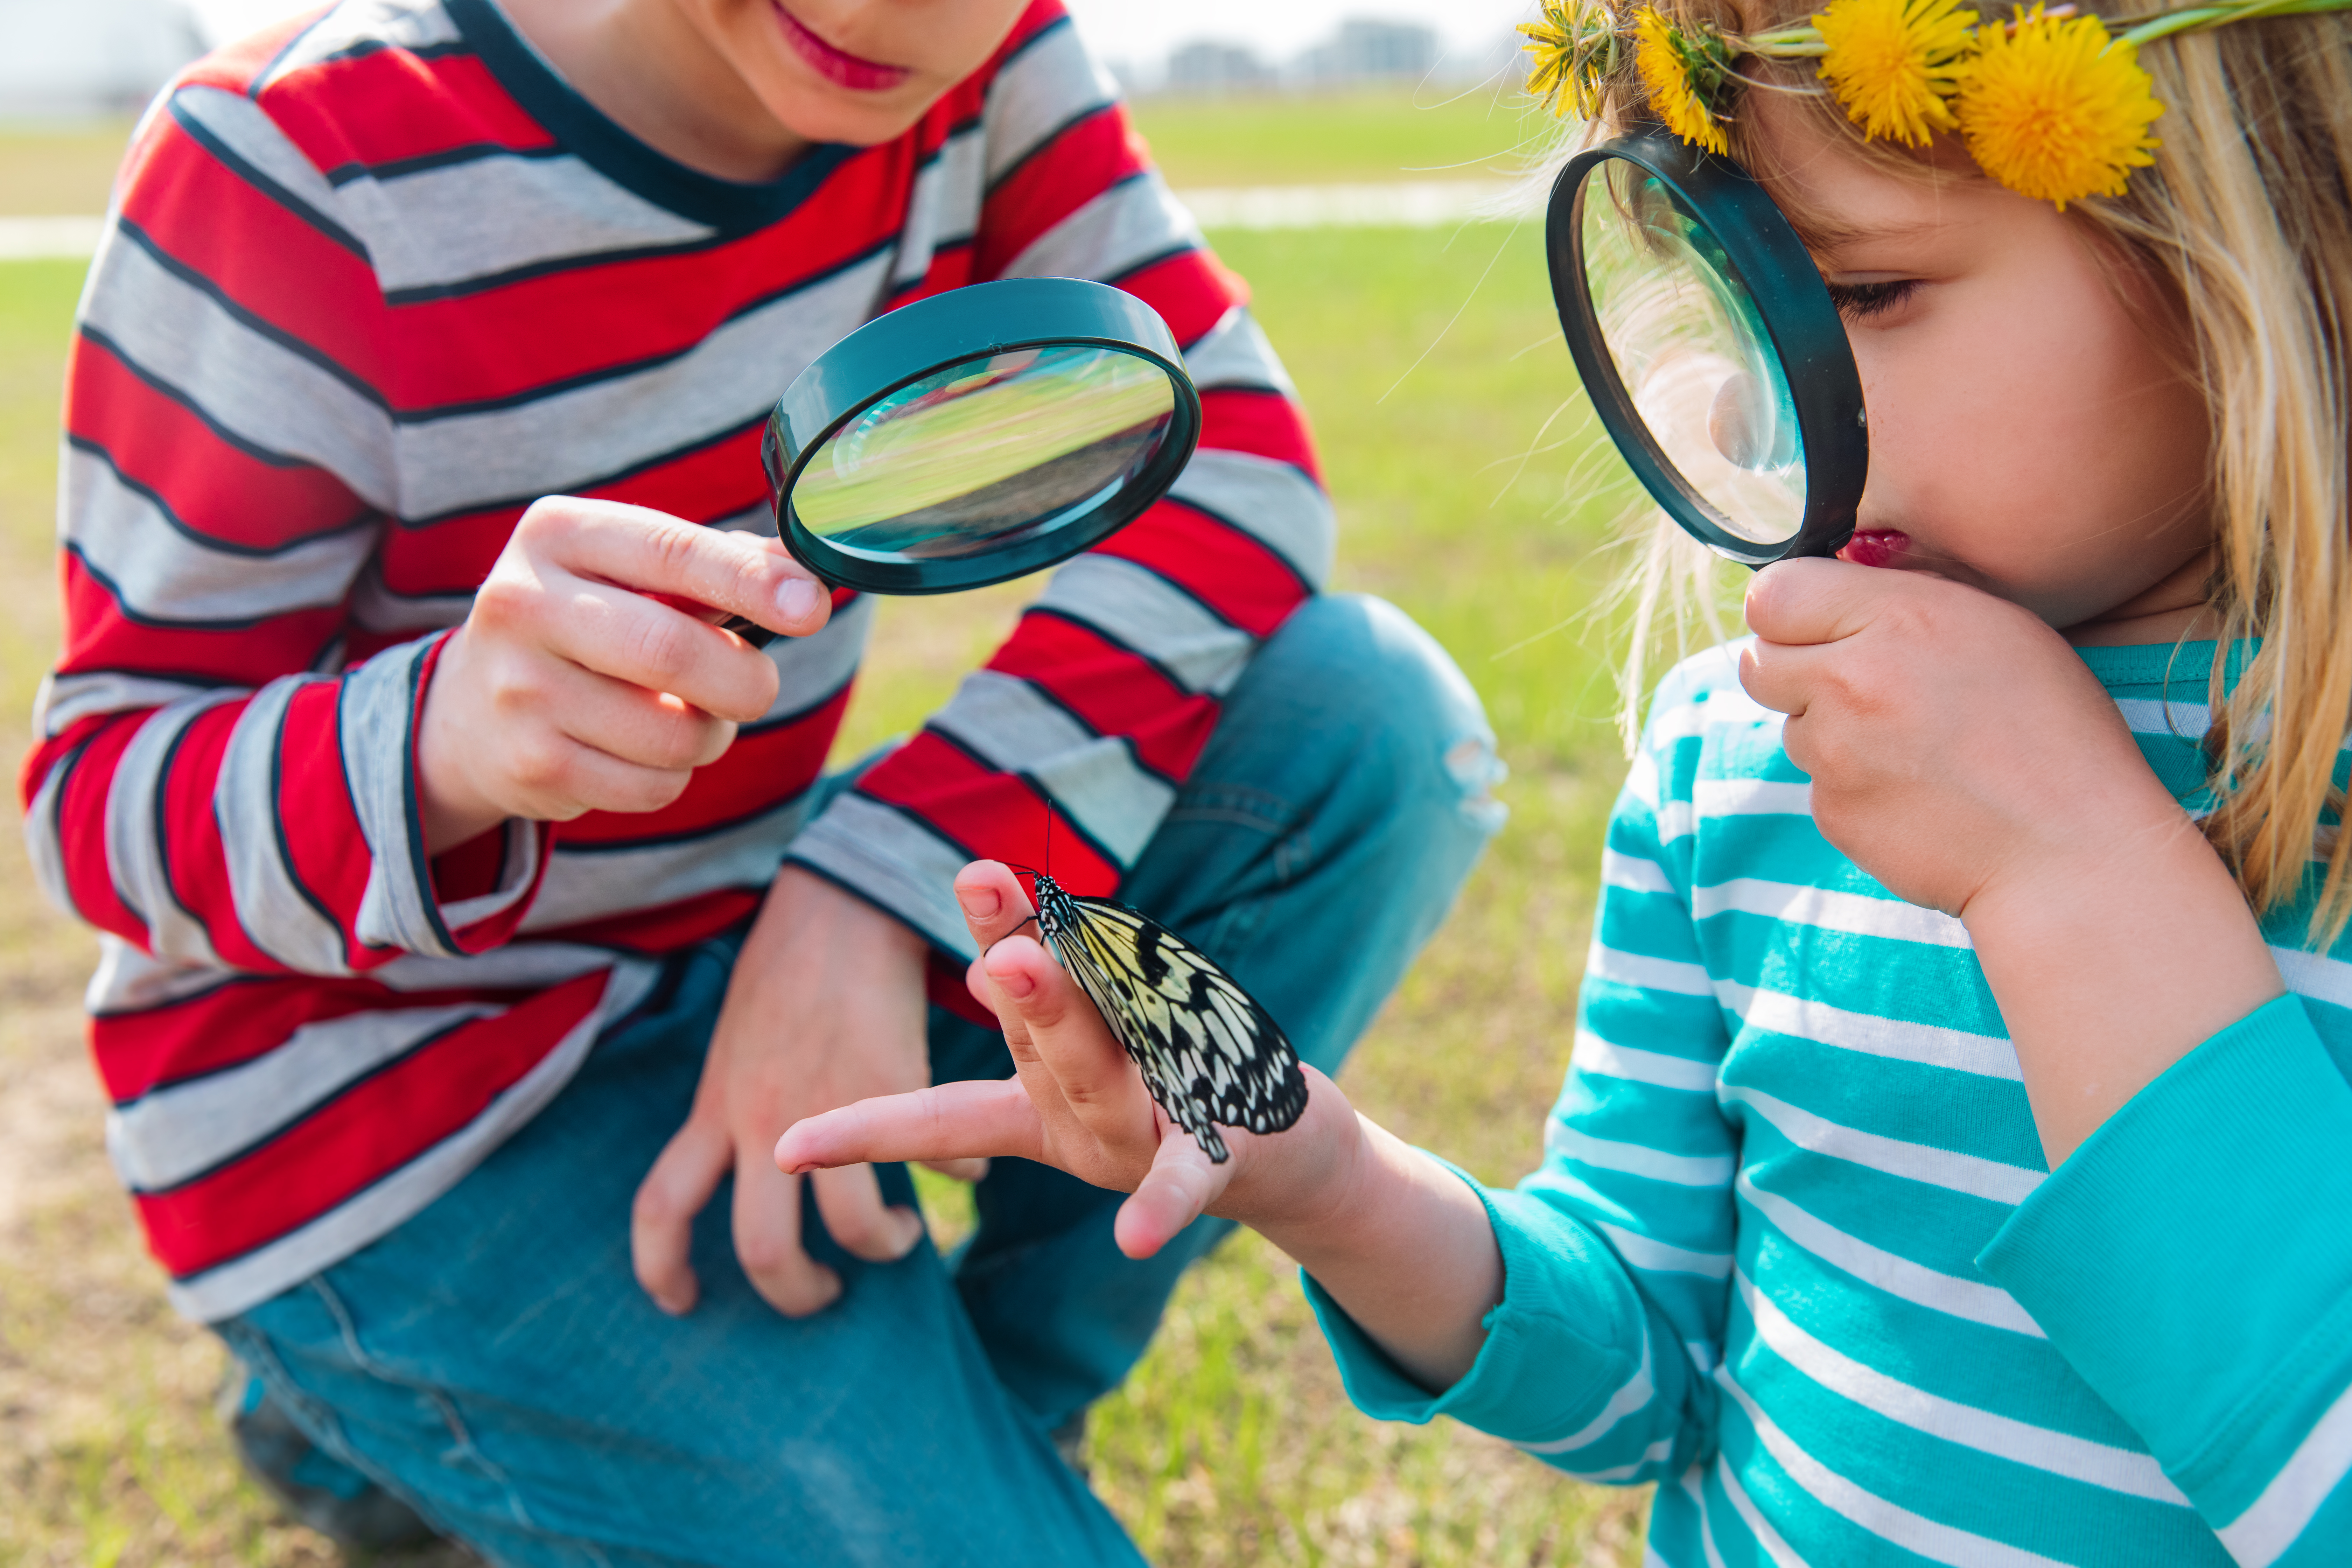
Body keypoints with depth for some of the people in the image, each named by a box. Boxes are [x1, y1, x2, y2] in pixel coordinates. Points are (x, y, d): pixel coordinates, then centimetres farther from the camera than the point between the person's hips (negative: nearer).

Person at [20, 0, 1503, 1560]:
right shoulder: (301, 178, -20)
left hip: (753, 959, 6)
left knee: (1374, 732, -14)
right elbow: (100, 798, -16)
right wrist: (444, 743, -40)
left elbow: (1226, 447, -12)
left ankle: (975, 1414, 2)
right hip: (394, 1105, -5)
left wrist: (879, 896, -25)